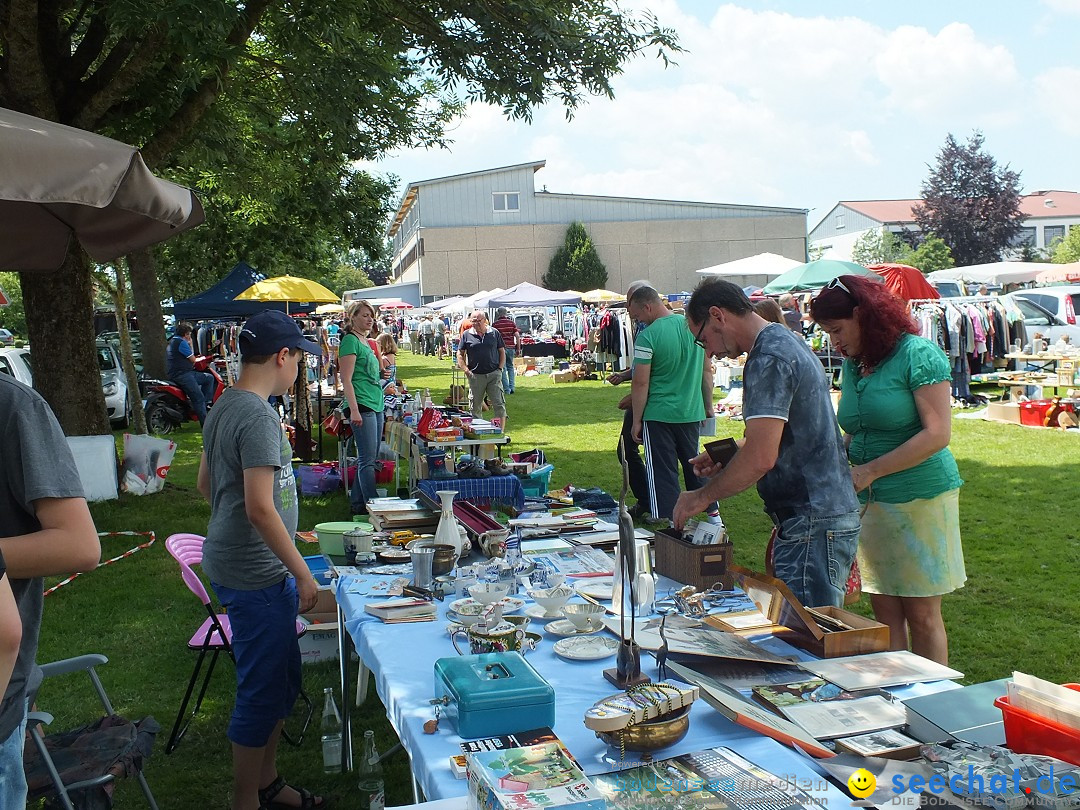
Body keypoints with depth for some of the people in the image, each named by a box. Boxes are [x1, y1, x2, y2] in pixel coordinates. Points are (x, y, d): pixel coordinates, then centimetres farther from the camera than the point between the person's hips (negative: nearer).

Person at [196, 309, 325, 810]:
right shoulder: (259, 417, -21)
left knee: (281, 679, 20)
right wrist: (303, 574, -17)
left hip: (233, 561, 10)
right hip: (258, 575, -10)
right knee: (263, 691, 3)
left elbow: (206, 484, 18)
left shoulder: (224, 408, 9)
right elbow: (260, 508, -25)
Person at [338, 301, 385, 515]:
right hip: (362, 406, -9)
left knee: (370, 458, 13)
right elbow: (347, 380, -15)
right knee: (368, 459, -6)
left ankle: (357, 502, 21)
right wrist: (354, 410, -21)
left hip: (375, 405, 10)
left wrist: (381, 374, 8)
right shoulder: (350, 340, -9)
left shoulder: (365, 341, 18)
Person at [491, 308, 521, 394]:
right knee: (510, 367, 17)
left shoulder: (495, 324, -3)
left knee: (503, 369, 1)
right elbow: (517, 336, 1)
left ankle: (506, 389, -2)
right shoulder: (512, 323, 6)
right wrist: (518, 349, 8)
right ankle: (511, 388, 9)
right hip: (511, 347, 3)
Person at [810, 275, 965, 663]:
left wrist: (871, 471, -19)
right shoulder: (852, 365, 11)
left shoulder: (918, 354, -10)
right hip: (870, 502, 6)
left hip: (921, 498, -6)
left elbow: (937, 434, -17)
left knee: (922, 616, 2)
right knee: (884, 614, 9)